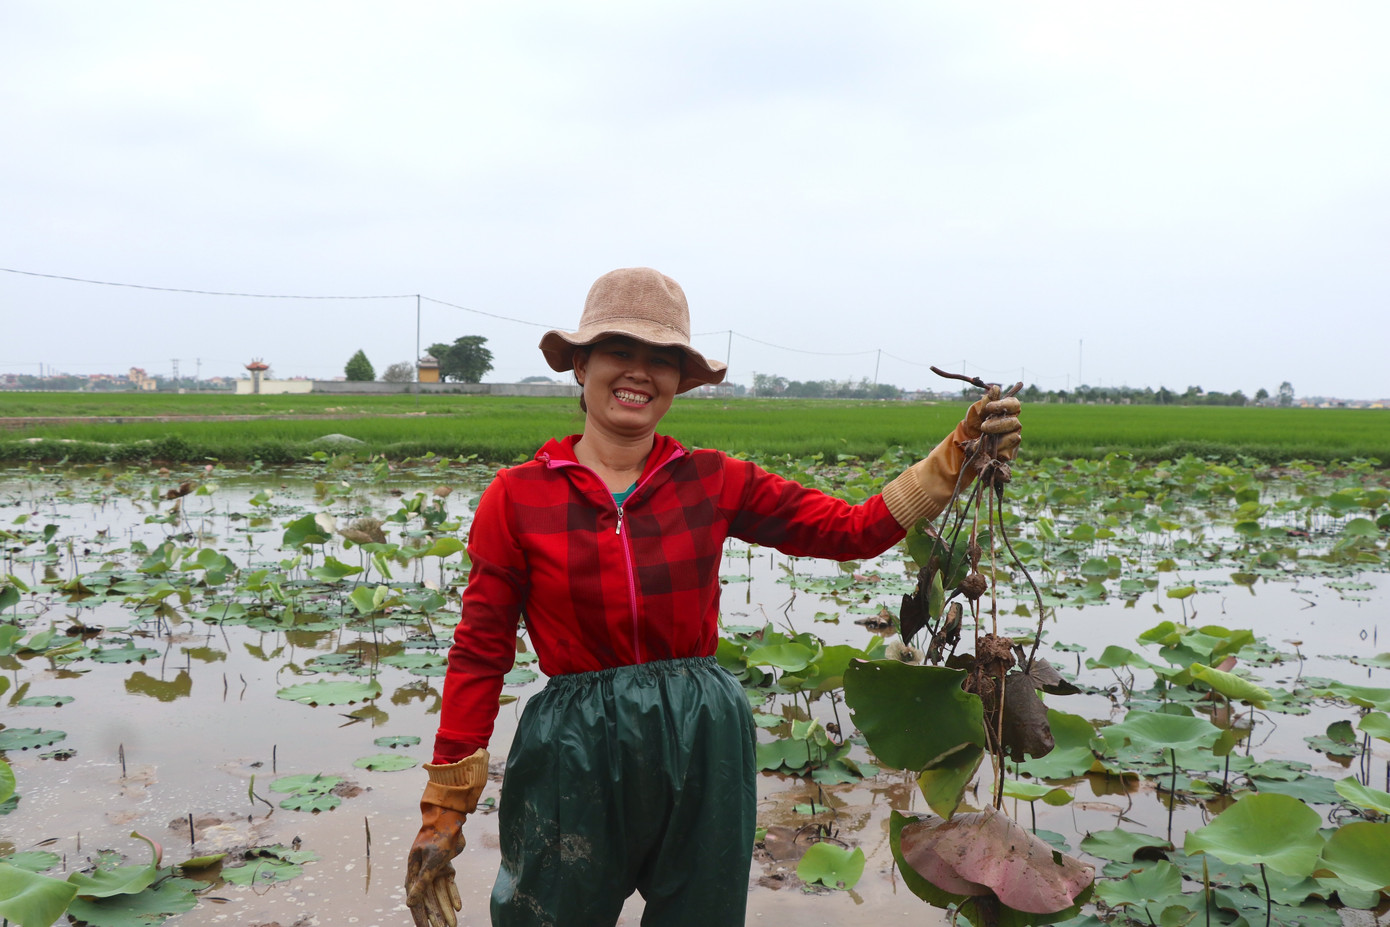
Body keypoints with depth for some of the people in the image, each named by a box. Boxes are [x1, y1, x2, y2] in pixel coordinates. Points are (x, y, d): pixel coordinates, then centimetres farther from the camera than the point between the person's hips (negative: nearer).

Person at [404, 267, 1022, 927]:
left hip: (702, 746, 2)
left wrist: (958, 453, -10)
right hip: (575, 754, -2)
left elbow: (857, 530, -1)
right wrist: (442, 815, -2)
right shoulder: (517, 497, -6)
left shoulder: (714, 483, -1)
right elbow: (480, 653, -3)